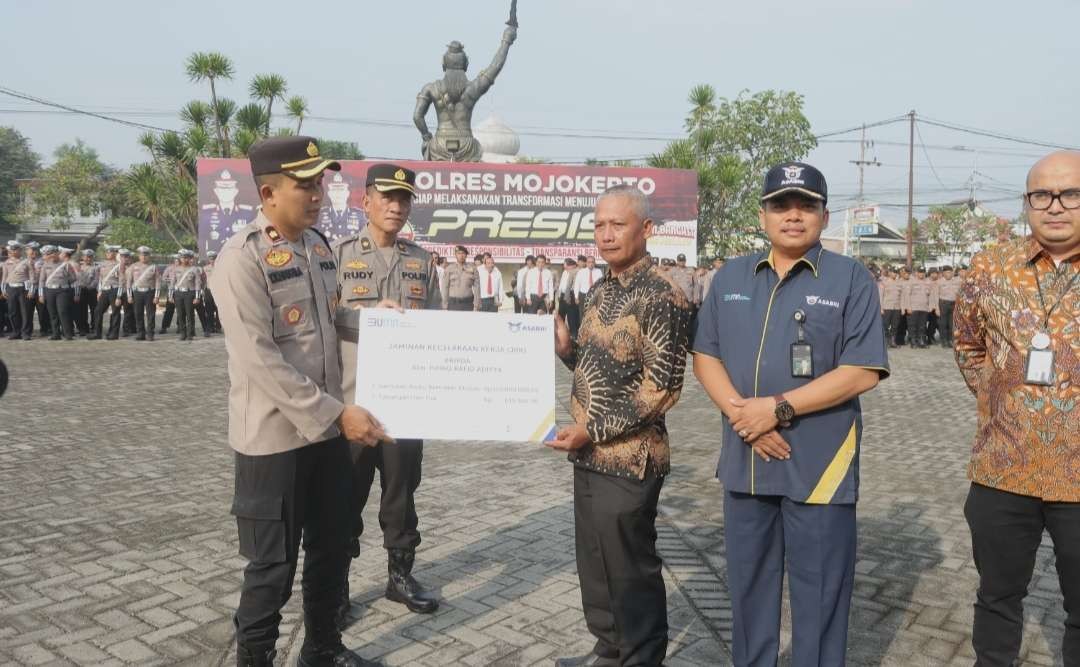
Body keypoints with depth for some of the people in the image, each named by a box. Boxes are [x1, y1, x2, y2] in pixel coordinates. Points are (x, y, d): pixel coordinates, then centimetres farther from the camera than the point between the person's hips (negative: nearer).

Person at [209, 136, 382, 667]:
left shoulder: (319, 245, 8)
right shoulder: (242, 259, -16)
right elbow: (260, 361, -22)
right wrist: (338, 414, -22)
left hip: (326, 431, 7)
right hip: (274, 439, -7)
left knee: (331, 549, 18)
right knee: (273, 564, 6)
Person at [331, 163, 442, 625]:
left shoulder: (421, 261, 10)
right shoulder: (339, 254, -1)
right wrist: (371, 314, -18)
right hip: (353, 398, -3)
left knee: (402, 490, 14)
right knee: (347, 495, 7)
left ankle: (401, 574, 30)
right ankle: (337, 585, 22)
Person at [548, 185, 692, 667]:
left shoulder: (662, 296, -15)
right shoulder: (598, 292, 10)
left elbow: (661, 387, -19)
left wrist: (593, 430, -19)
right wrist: (565, 348, -1)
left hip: (629, 459, -8)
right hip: (590, 454, 8)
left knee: (631, 570, 6)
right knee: (594, 561, 19)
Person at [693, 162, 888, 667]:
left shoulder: (851, 279, -3)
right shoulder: (731, 277, 9)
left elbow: (862, 371, -11)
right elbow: (705, 357, 8)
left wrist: (778, 408, -17)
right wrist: (740, 413, -10)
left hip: (819, 465, -4)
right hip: (745, 461, 4)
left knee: (819, 593, 7)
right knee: (747, 583, 17)